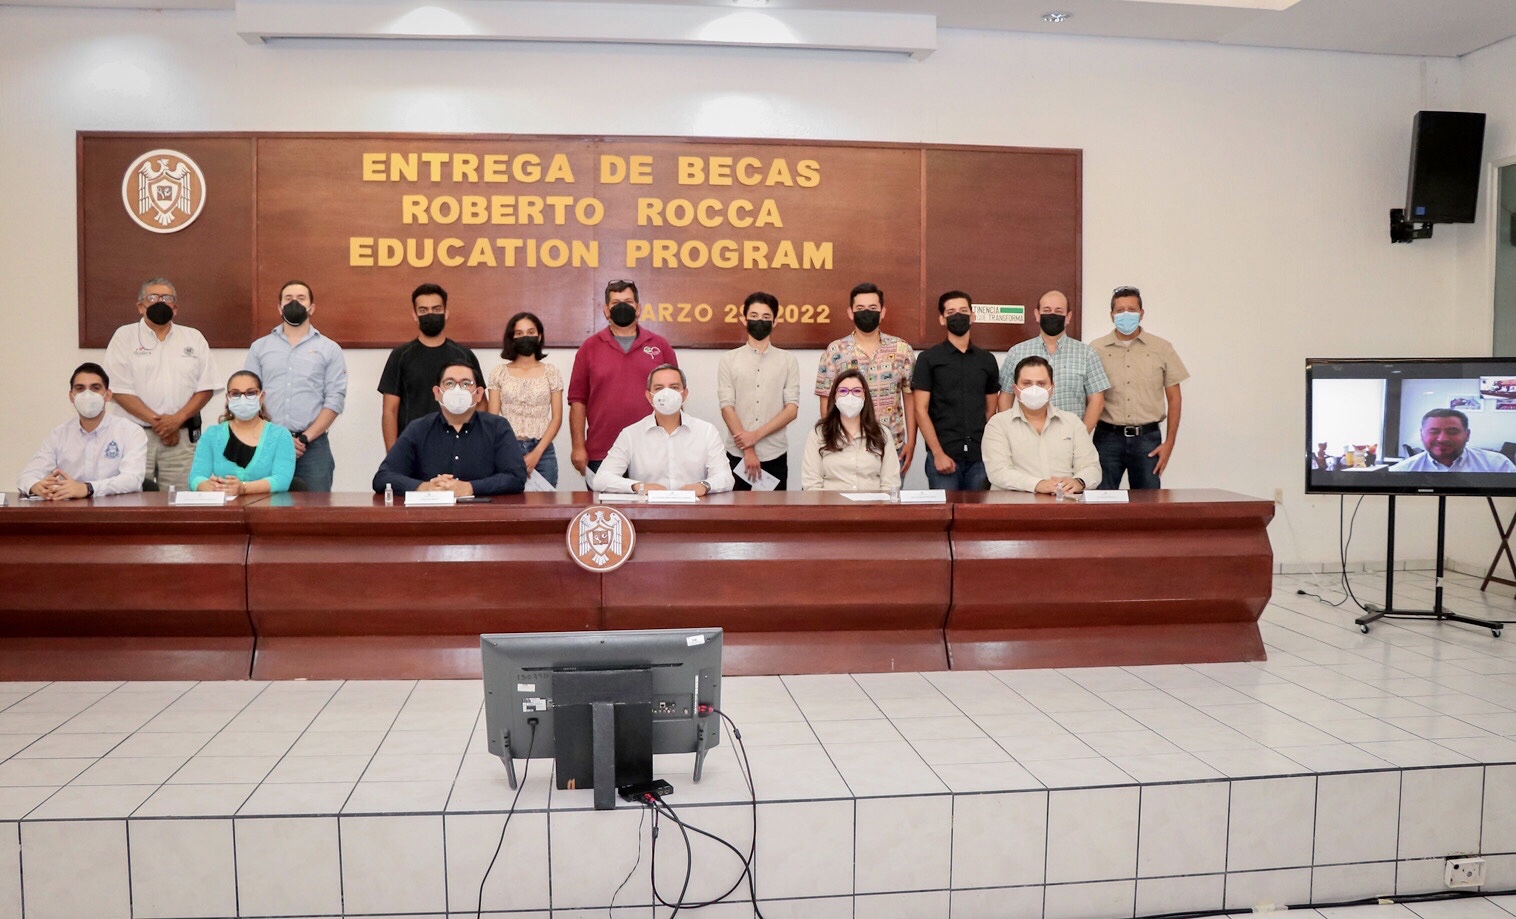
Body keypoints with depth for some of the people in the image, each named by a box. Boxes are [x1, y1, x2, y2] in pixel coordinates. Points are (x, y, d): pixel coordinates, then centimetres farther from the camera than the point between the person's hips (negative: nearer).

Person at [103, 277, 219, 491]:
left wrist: (177, 419, -8)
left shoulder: (194, 338, 13)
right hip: (135, 435, -1)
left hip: (182, 436, 1)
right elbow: (120, 390, -1)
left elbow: (205, 388, 7)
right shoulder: (124, 337, 7)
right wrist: (156, 421, -9)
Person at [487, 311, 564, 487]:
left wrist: (536, 453, -10)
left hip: (542, 451, 0)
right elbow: (492, 418, 3)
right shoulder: (499, 373, 6)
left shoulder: (551, 372, 5)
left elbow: (556, 418, 1)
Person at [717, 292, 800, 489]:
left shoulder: (788, 360, 7)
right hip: (737, 454, 0)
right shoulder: (729, 359, 6)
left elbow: (792, 409, -1)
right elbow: (727, 407, -3)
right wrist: (748, 450, -11)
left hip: (775, 455, 0)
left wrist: (756, 435, -12)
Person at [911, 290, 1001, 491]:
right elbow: (921, 410, -3)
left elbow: (990, 409, 15)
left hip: (980, 458, 3)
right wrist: (938, 453, -11)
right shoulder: (929, 359, 2)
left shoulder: (987, 359, 12)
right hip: (943, 456, -3)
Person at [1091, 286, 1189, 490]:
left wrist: (1169, 443, 2)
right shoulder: (1096, 349, 3)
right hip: (1107, 437, 0)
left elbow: (1174, 398, 8)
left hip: (1147, 437, 1)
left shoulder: (1161, 348, 6)